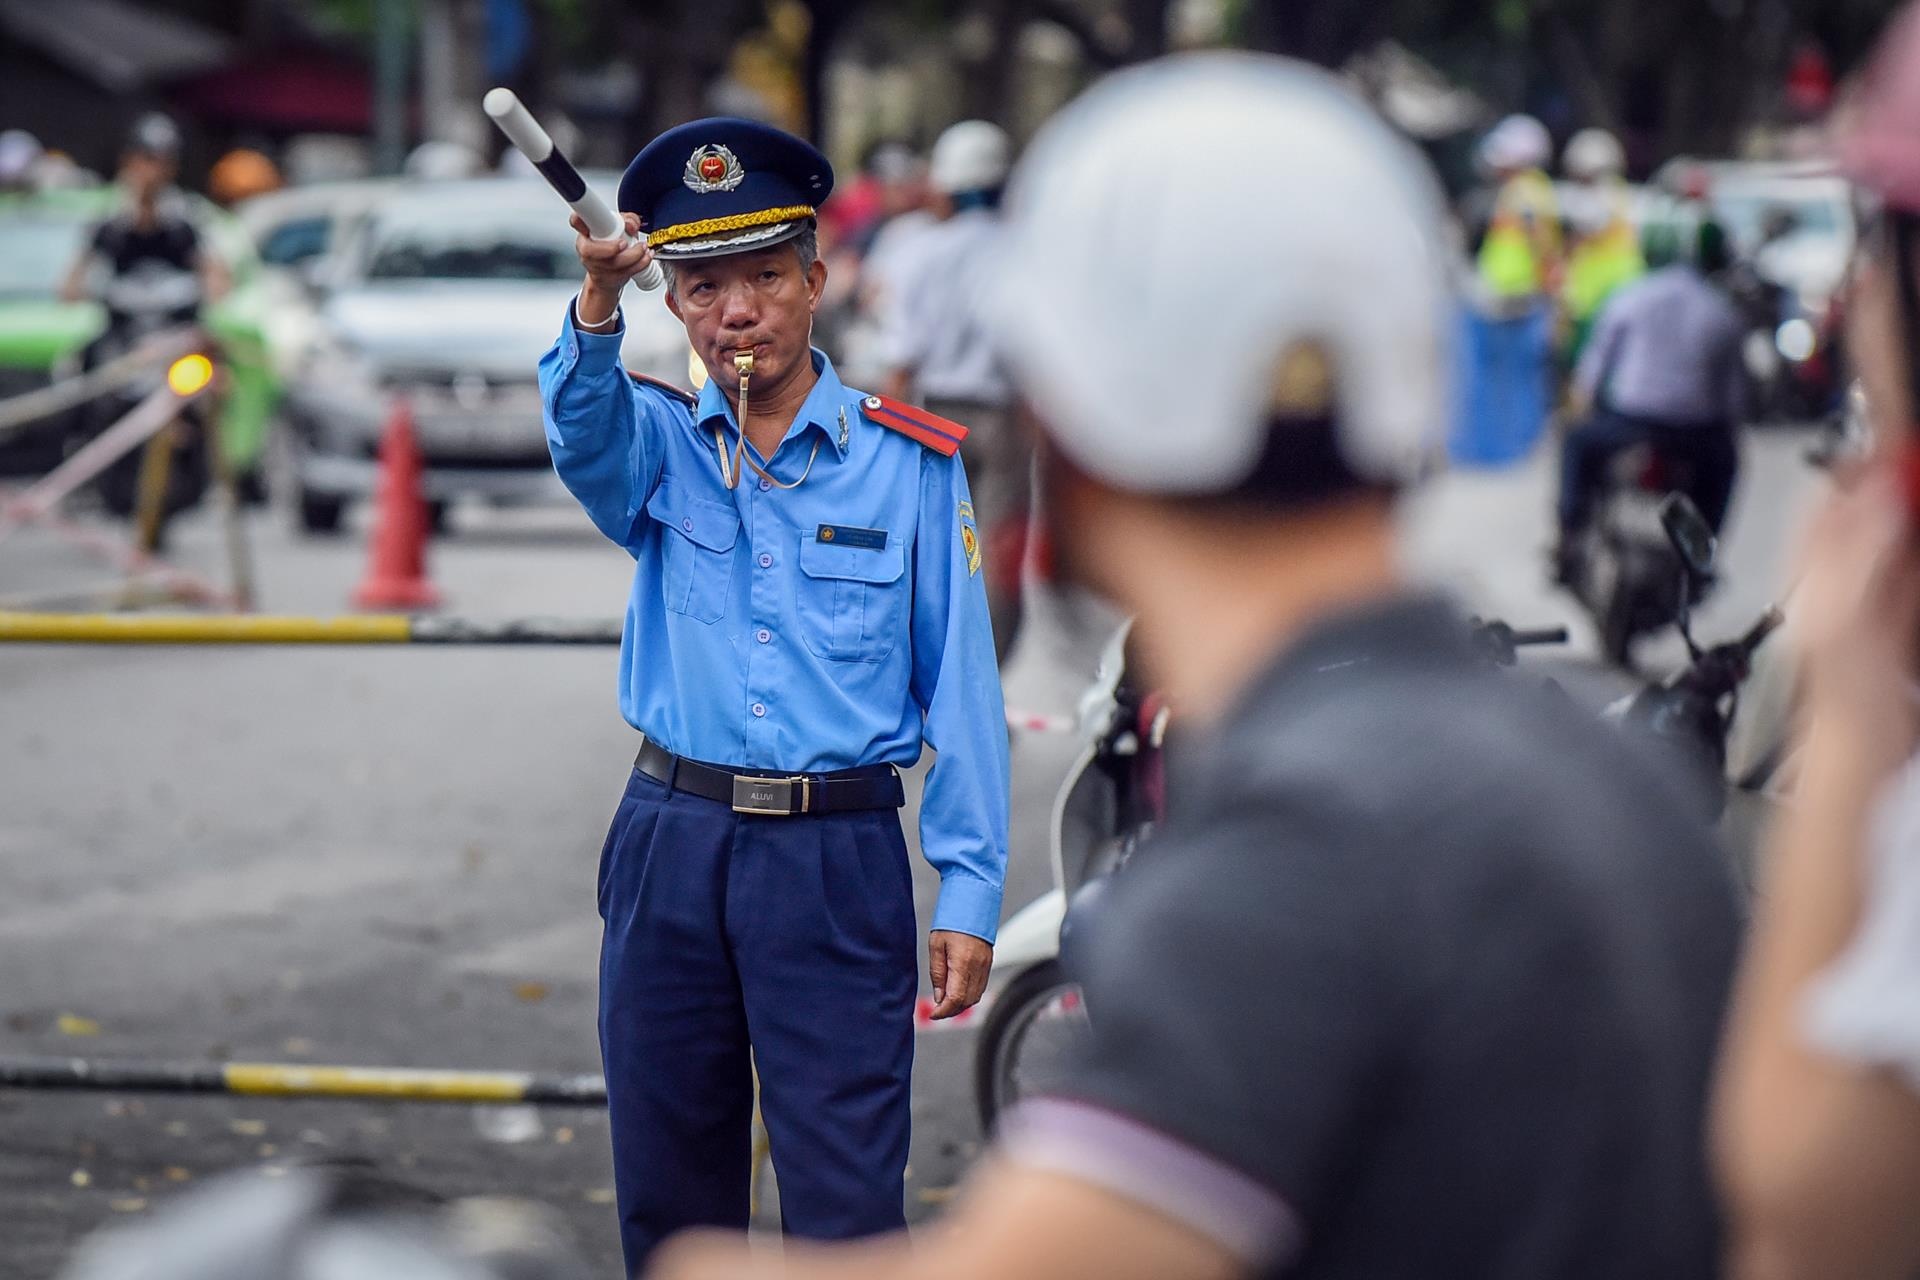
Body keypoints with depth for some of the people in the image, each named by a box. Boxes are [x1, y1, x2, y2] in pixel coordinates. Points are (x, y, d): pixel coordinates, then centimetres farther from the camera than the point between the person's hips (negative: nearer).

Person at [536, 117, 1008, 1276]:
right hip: (672, 850, 3)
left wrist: (970, 897, -7)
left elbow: (962, 689, 0)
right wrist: (598, 304, -40)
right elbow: (587, 435, -19)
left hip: (837, 865, -3)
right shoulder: (660, 447, 6)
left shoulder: (910, 463, 1)